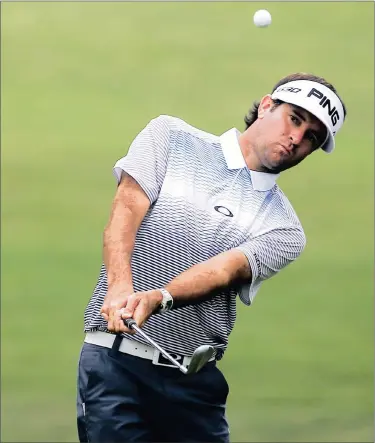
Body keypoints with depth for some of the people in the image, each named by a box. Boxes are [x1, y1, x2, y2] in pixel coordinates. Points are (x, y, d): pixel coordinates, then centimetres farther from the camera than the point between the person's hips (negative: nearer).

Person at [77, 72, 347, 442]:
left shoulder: (284, 231, 11)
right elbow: (126, 208, -5)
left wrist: (156, 298, -29)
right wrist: (120, 285, -25)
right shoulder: (170, 137, 10)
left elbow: (224, 269, -8)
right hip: (116, 360, -3)